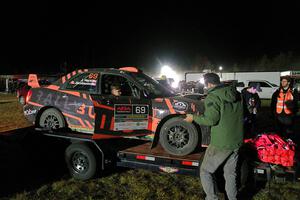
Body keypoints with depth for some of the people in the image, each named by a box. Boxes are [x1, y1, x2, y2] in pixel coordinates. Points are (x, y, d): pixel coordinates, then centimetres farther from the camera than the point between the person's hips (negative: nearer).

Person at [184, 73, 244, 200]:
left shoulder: (213, 96, -16)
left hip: (221, 144, -7)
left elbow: (211, 119, -23)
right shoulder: (236, 94, 7)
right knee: (230, 173, 20)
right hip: (237, 141, 7)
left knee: (205, 171, 9)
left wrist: (194, 118, -8)